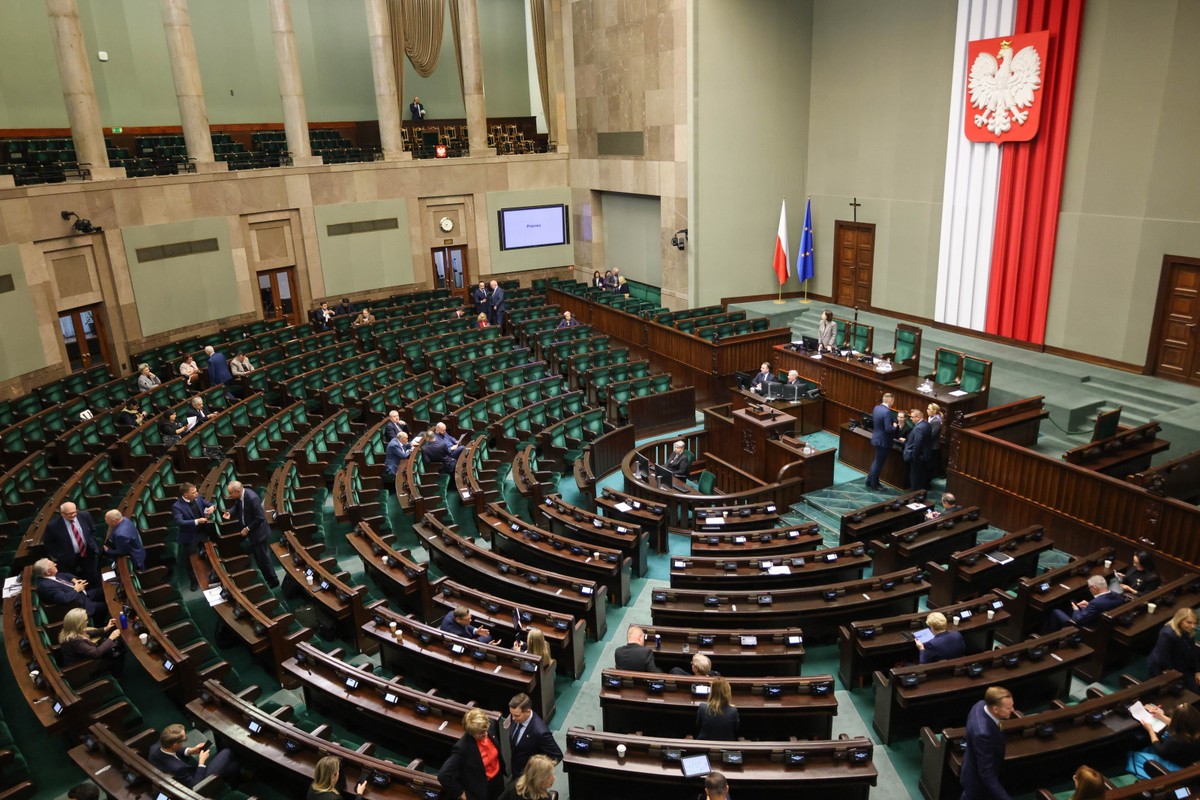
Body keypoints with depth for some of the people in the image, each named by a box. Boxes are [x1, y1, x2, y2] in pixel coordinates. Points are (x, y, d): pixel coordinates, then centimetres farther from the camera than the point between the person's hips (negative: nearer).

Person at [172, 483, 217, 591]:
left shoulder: (198, 499, -5)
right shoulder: (177, 506, -22)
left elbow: (210, 504, 7)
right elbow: (179, 522, -32)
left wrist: (212, 507, -18)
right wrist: (196, 521, -37)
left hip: (203, 532, 5)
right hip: (190, 537, -5)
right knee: (190, 561, 12)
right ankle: (194, 581, 32)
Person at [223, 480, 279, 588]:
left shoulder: (252, 498, -32)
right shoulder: (240, 496, -7)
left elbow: (260, 518, -28)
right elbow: (237, 507, 13)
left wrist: (247, 528, -20)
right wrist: (230, 513, -8)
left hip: (259, 533, -8)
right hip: (251, 532, 8)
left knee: (263, 558, 4)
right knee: (258, 558, 19)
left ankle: (273, 581, 20)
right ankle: (268, 579, 34)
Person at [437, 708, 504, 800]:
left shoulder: (490, 729, -16)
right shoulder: (462, 747, -32)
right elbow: (443, 775, -32)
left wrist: (503, 771, 7)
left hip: (497, 782, 5)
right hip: (480, 793, -5)